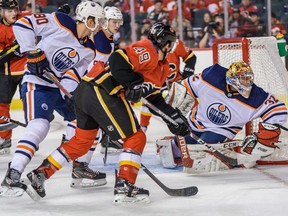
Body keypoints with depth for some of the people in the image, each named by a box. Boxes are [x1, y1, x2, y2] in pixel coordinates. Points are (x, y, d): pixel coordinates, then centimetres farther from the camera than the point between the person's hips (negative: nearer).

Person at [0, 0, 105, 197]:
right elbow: (22, 25, -15)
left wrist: (68, 96, -18)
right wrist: (32, 52, -21)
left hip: (61, 87, 9)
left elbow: (74, 74, 0)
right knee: (39, 126, -26)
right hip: (37, 83, -9)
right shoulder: (60, 23, -15)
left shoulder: (89, 50, 4)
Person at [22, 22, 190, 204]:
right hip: (101, 92, -11)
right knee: (136, 138, -5)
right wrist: (133, 84, -23)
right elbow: (118, 60, -22)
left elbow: (154, 96, 28)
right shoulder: (147, 50, -8)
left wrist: (173, 116, 22)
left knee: (81, 141, 20)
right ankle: (124, 186, -11)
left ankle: (40, 174, 22)